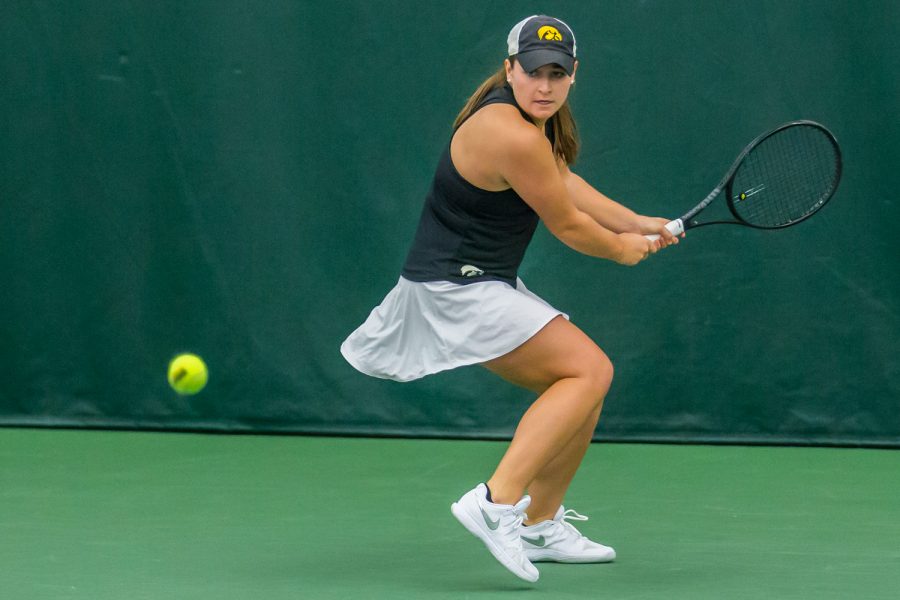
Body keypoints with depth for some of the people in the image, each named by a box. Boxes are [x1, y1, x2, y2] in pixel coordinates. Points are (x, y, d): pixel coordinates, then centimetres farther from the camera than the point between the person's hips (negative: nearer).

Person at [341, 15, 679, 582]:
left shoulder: (537, 118, 8)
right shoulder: (515, 137, -23)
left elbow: (567, 184, 22)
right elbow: (568, 226, -13)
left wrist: (638, 224, 16)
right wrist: (623, 249, 6)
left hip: (484, 286, 11)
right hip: (457, 288, -11)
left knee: (583, 384, 16)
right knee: (590, 369, -18)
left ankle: (540, 525, 24)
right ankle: (498, 502, -26)